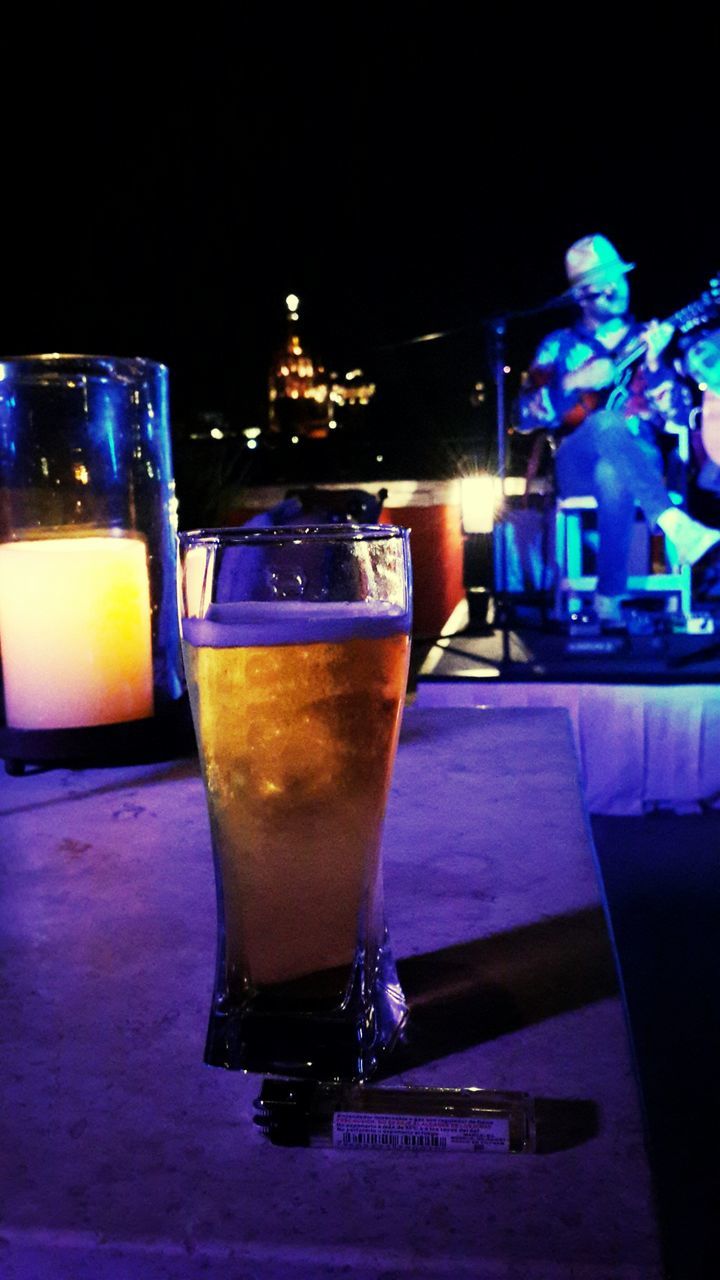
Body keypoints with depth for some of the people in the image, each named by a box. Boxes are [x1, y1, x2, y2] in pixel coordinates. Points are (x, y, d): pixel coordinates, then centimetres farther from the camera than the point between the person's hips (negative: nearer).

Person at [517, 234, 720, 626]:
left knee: (613, 474, -40)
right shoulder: (560, 345, 14)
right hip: (577, 466, -1)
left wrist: (655, 364, -13)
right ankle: (675, 525, -52)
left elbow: (680, 413, 3)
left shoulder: (648, 339, 15)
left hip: (643, 461, 1)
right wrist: (573, 383, -13)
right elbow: (525, 416, 2)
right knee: (605, 422, -38)